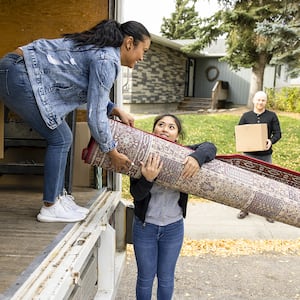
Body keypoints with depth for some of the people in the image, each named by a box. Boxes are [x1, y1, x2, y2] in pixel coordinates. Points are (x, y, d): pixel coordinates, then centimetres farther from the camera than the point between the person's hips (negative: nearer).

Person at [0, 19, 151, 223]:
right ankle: (50, 208, 5)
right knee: (60, 139, -4)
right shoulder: (107, 60, -15)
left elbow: (92, 94, 24)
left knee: (61, 138, 11)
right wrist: (113, 153, -4)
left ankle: (58, 197, 19)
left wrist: (116, 110, 13)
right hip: (19, 77, -10)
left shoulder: (99, 49, 14)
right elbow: (95, 115, -16)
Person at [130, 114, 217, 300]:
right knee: (145, 278, 16)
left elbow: (209, 147, -21)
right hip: (145, 227, -1)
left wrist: (198, 157, -42)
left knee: (166, 278, 19)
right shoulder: (143, 157, -13)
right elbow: (136, 194, -17)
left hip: (173, 228, 1)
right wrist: (148, 178, -37)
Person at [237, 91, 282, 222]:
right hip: (249, 154, 1)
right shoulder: (246, 116, 4)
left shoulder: (272, 116, 2)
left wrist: (271, 141, -20)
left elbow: (277, 133, 0)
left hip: (265, 155, 0)